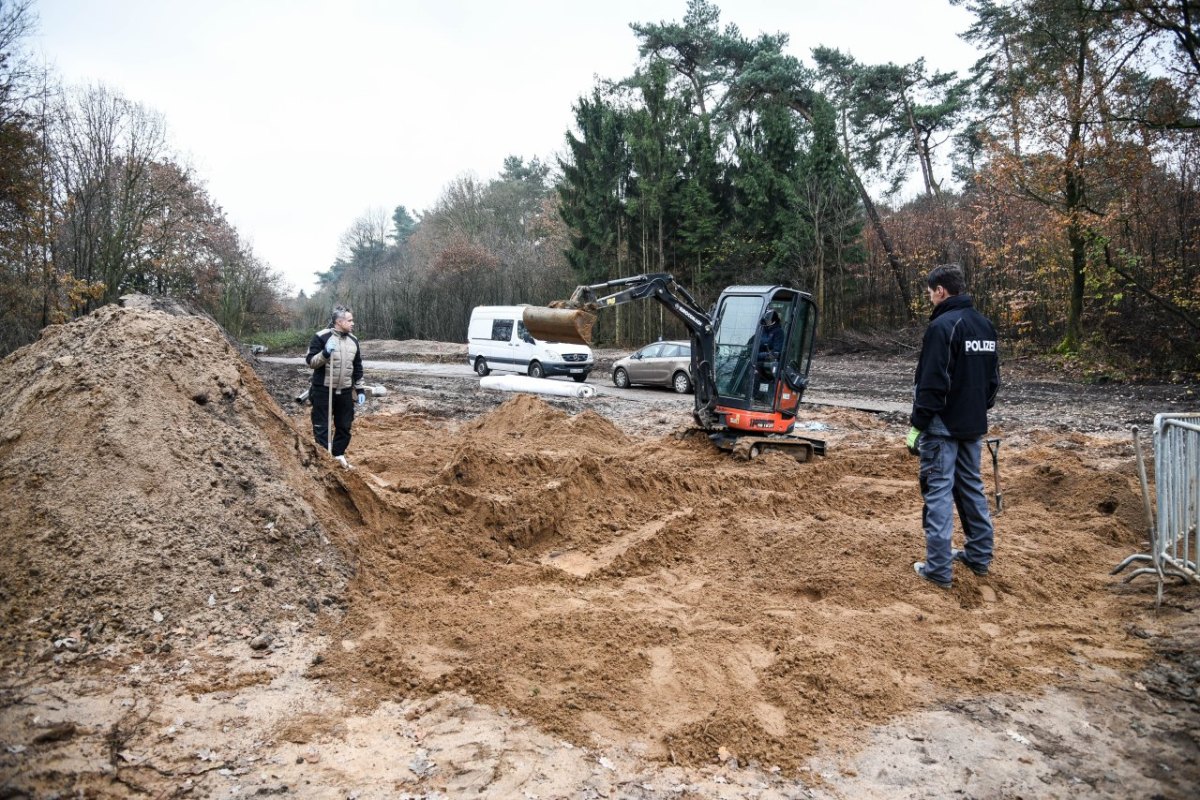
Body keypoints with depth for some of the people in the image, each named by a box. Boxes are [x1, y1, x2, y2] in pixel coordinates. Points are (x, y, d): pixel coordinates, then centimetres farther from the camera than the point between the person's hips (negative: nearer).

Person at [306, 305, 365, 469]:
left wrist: (360, 389, 12)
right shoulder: (321, 337, -9)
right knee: (321, 426, 0)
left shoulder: (353, 340, 8)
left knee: (344, 426, 12)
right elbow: (310, 361, -9)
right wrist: (325, 353, -26)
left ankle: (339, 455, 29)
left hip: (345, 391, 5)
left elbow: (358, 367, 15)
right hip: (323, 390, -5)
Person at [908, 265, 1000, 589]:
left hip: (943, 425, -9)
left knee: (938, 491, -5)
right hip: (972, 424, 9)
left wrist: (917, 425, -16)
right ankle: (979, 556, 27)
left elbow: (931, 384, -21)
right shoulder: (985, 325, 11)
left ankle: (938, 568, -2)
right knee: (971, 486, 17)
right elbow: (993, 377, 17)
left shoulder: (943, 325, -17)